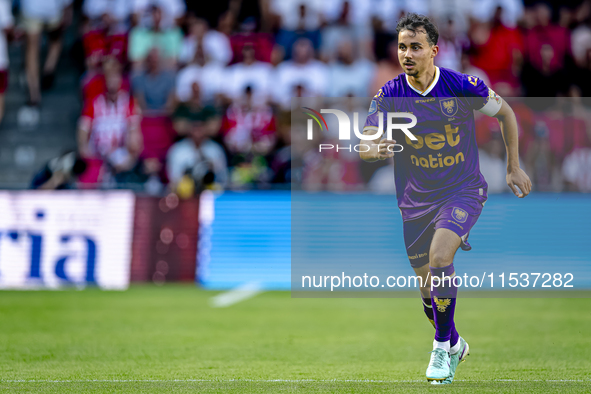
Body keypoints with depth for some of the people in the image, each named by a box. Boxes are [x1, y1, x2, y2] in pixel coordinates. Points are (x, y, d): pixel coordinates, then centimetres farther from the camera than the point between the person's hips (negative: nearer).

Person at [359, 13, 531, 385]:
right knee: (428, 288, 9)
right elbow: (365, 146, -15)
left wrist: (514, 167, 4)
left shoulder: (463, 86, -14)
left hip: (464, 190, -3)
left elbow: (505, 112, 3)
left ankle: (443, 347, -12)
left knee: (439, 256, -28)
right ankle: (454, 344, 39)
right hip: (417, 198, 3)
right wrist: (376, 149, -39)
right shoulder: (389, 95, -10)